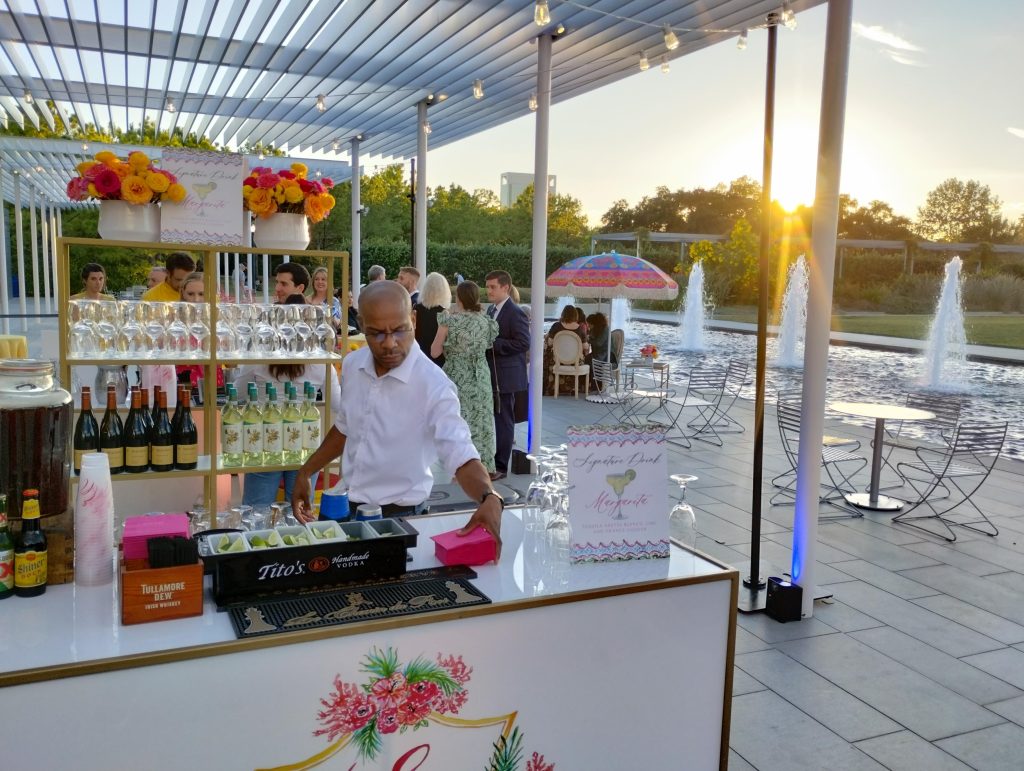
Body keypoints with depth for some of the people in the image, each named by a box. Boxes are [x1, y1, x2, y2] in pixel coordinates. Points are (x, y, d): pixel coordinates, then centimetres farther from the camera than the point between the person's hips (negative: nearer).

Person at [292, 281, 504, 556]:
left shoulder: (434, 386, -24)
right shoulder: (352, 365, -4)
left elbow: (461, 456, -31)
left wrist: (489, 499, -49)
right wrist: (305, 472, 15)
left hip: (398, 516, -5)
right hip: (348, 508, 6)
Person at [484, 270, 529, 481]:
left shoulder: (515, 313, -12)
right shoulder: (491, 310, 14)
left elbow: (523, 343, -19)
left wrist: (493, 343, -20)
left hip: (505, 377, -8)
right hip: (490, 375, 8)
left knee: (504, 421, 0)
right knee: (490, 420, 13)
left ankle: (500, 466, 7)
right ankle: (489, 461, 23)